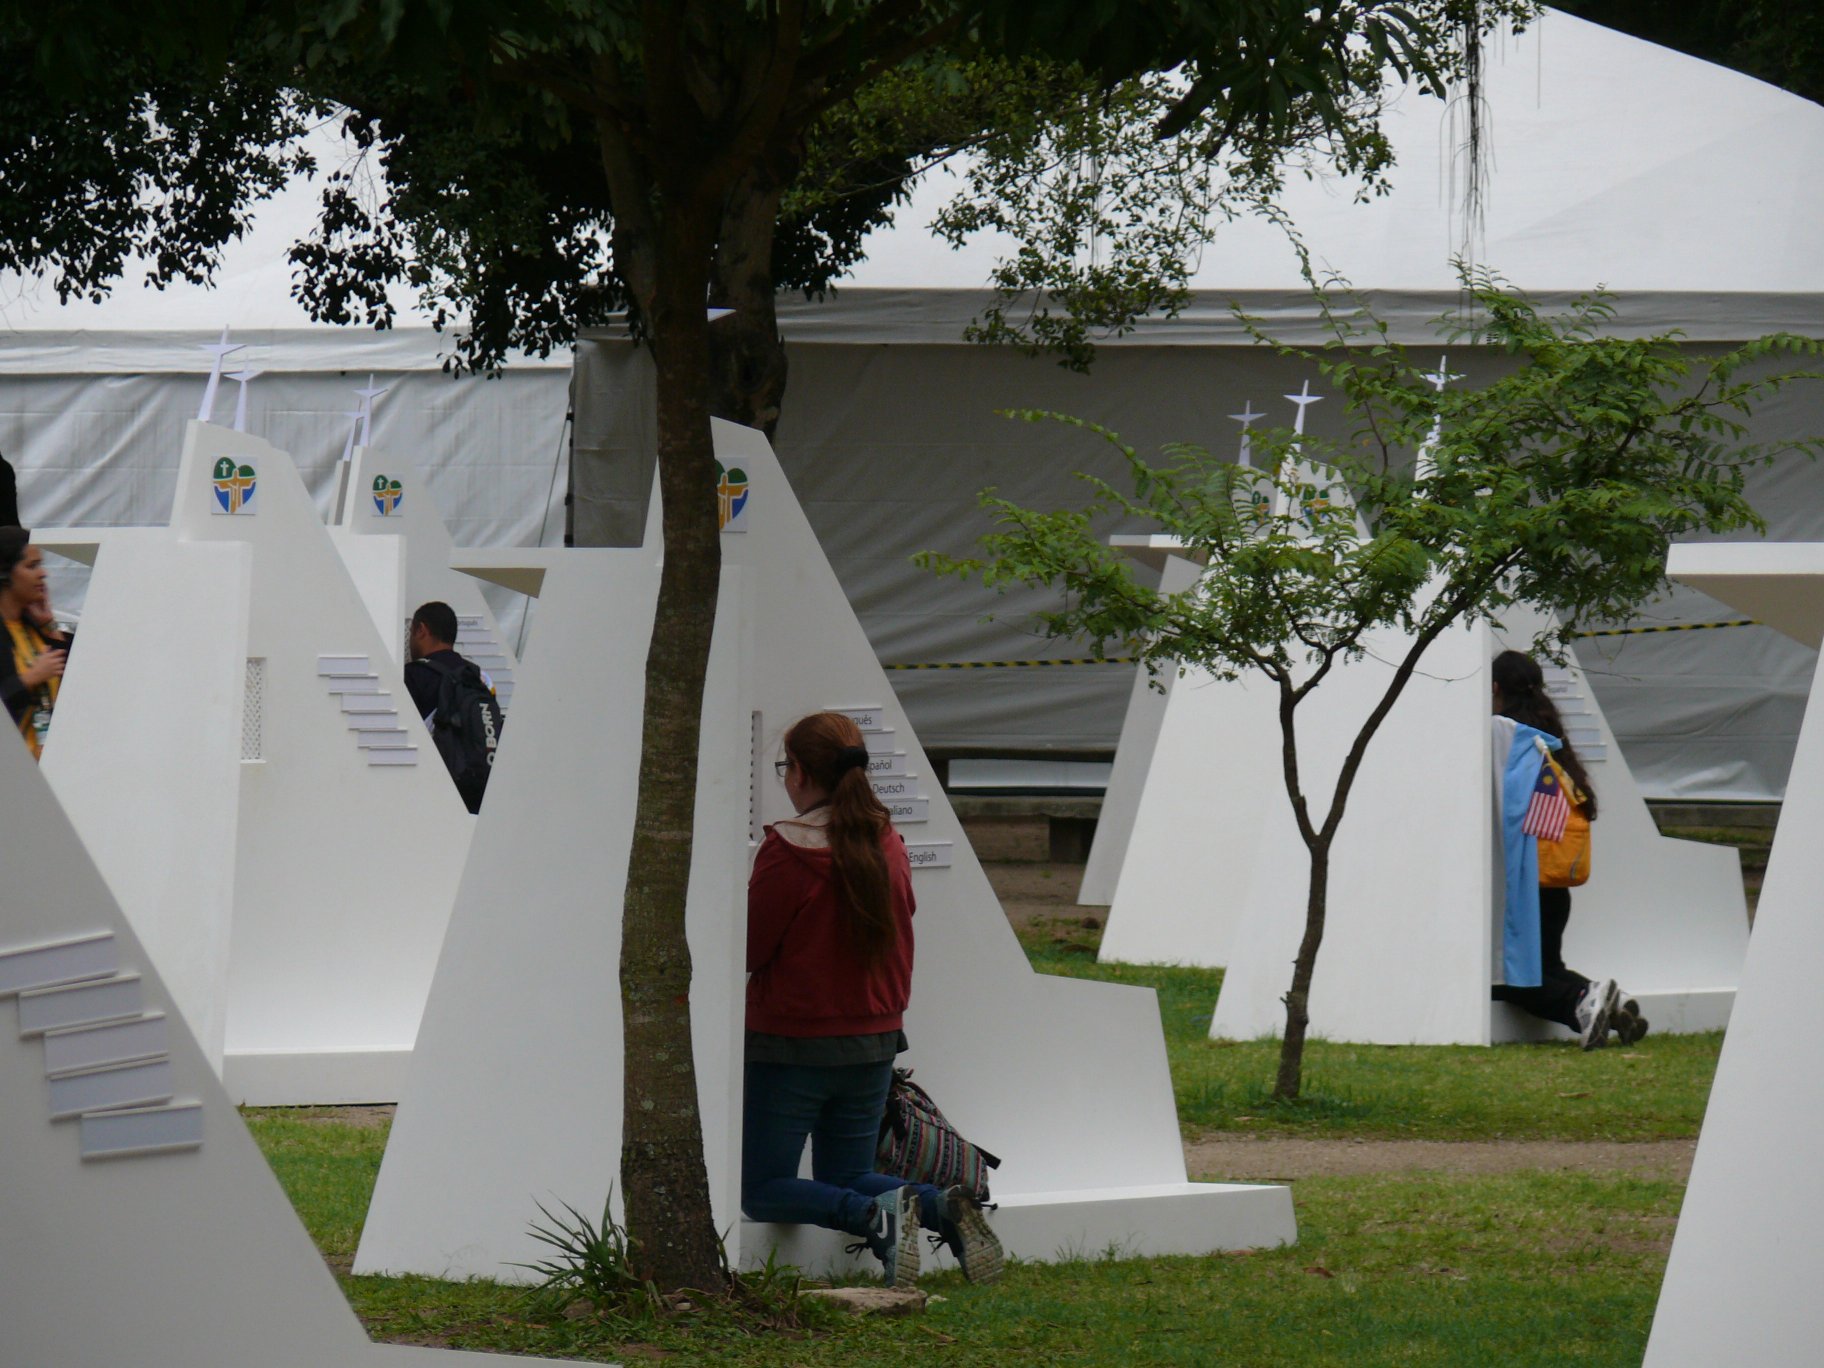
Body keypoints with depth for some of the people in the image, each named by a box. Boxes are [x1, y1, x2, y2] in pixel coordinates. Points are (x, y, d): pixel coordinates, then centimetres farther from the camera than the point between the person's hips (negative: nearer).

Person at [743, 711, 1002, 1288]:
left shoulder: (787, 851, -17)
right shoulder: (889, 845, 1)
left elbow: (749, 950, -10)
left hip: (793, 1045, -6)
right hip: (874, 1043, 6)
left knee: (762, 1191, 3)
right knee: (846, 1177, 20)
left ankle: (875, 1213, -23)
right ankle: (943, 1207, -9)